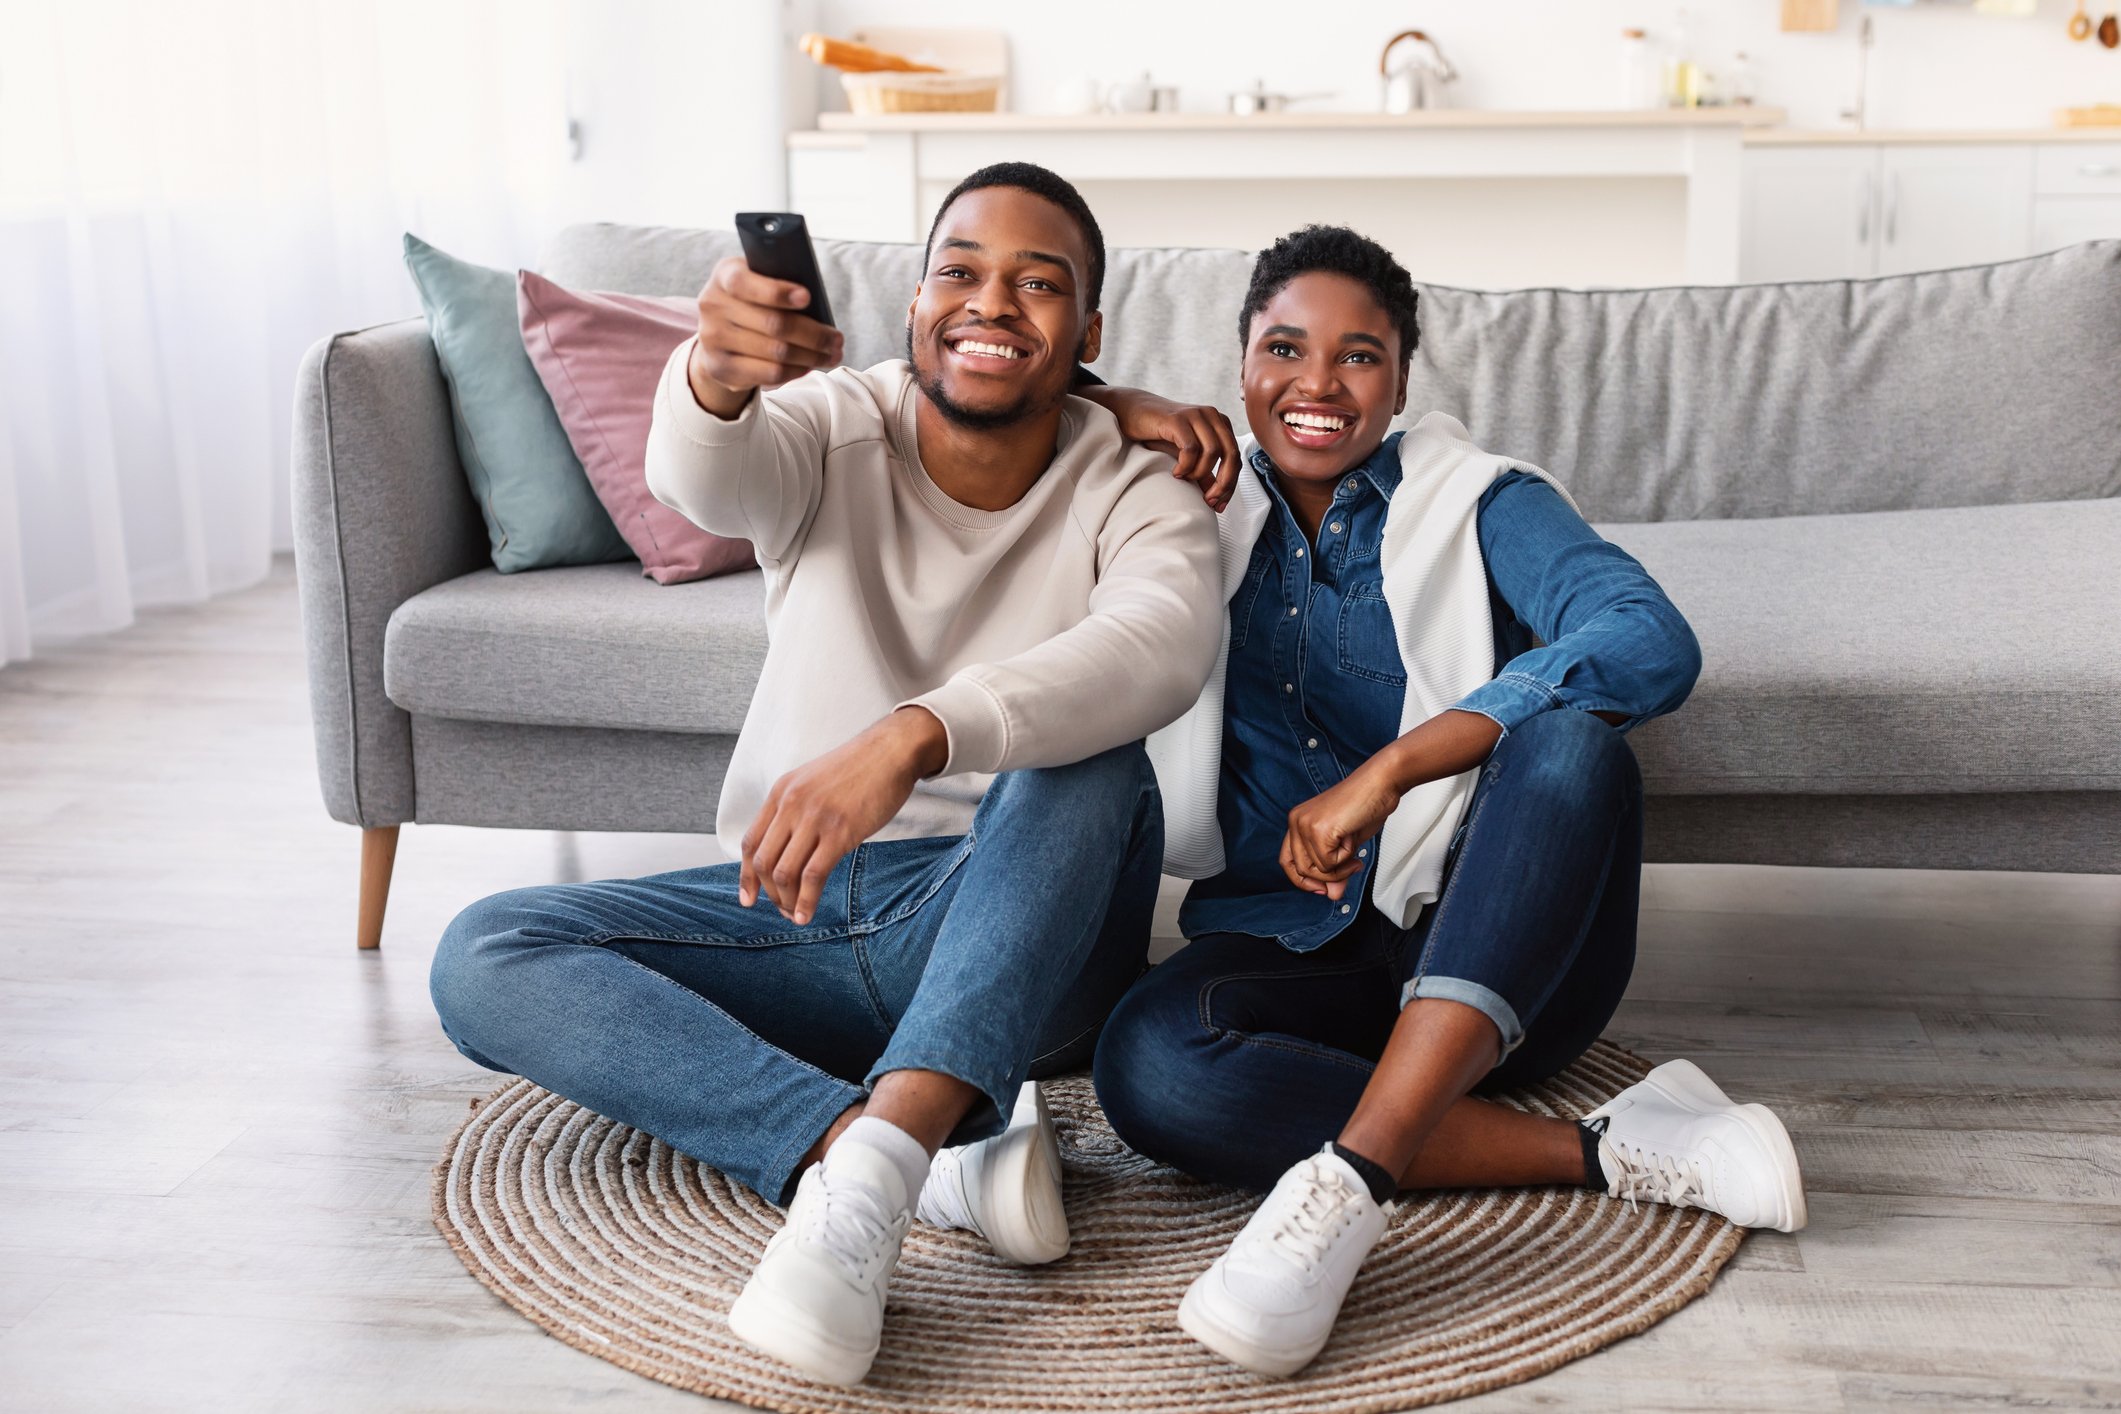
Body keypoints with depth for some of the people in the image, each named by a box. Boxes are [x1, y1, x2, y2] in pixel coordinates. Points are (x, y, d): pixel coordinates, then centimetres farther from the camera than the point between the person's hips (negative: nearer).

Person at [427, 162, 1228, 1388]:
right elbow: (703, 478, -25)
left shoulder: (1134, 491, -6)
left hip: (1020, 937, -2)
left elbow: (1166, 647, -30)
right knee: (484, 958, -19)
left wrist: (914, 737, -47)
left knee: (1090, 753, -32)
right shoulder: (833, 427, 0)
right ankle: (950, 1149, -33)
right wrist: (715, 374, -51)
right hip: (793, 910, 3)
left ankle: (867, 1166, -44)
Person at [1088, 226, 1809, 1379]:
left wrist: (1382, 774, -24)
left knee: (1571, 737, -32)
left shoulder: (1480, 505, 3)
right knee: (1146, 1060, -31)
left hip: (1501, 951, -1)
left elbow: (1653, 645, -16)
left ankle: (1351, 1177, -40)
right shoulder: (1200, 517, 13)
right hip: (1294, 948, 2)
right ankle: (1605, 1150, -25)